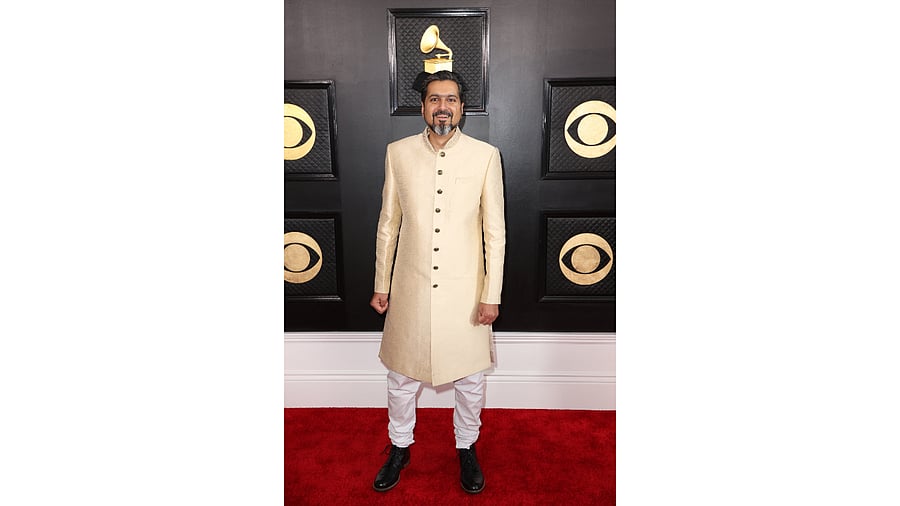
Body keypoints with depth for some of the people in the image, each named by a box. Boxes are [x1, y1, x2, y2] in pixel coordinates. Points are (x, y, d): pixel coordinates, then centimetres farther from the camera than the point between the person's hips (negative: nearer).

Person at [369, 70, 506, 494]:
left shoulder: (485, 155, -5)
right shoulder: (398, 153, -1)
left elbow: (495, 231, -3)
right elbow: (388, 223, 5)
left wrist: (491, 295, -6)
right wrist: (381, 285, 6)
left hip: (465, 290, -1)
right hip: (410, 288, 1)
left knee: (470, 378, 13)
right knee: (401, 375, 15)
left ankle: (467, 447, 39)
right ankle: (400, 447, 39)